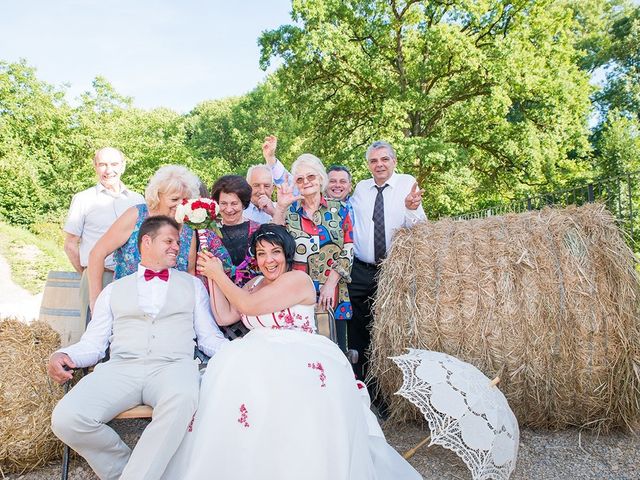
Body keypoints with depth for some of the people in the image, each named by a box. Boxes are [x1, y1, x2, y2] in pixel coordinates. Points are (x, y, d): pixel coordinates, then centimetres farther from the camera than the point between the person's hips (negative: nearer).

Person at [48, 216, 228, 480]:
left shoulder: (192, 284, 21)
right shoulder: (114, 290, 23)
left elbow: (209, 337, 14)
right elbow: (92, 343, 17)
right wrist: (63, 355, -5)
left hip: (173, 366, -1)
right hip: (120, 368, 2)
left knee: (183, 400, -38)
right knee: (65, 418, -26)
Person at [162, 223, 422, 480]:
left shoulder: (298, 279, -5)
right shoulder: (254, 284, 21)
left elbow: (248, 305, -12)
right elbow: (225, 316, 13)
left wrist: (219, 275, 0)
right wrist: (213, 277, 9)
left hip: (298, 357, -5)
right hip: (261, 355, 6)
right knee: (232, 366, -26)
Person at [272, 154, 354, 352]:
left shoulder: (339, 209, 6)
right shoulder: (289, 210, 7)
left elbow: (348, 250, 1)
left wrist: (330, 284, -8)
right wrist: (280, 208, -13)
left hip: (333, 294, 0)